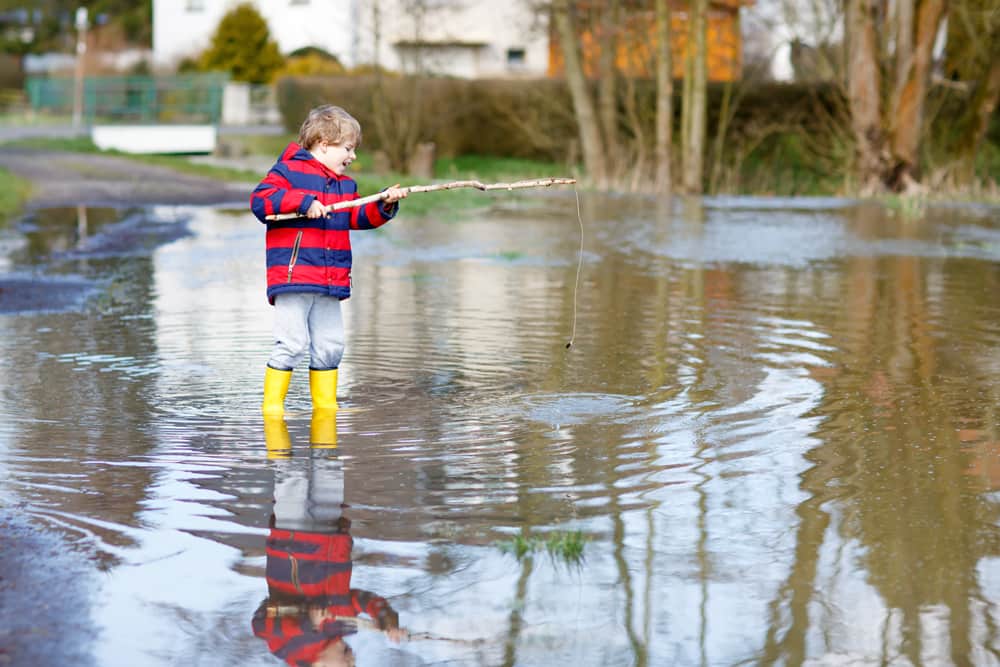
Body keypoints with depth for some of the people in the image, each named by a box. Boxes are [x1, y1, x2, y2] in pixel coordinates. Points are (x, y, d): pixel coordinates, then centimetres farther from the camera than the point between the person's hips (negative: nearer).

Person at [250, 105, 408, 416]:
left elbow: (359, 218, 17)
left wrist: (383, 204, 0)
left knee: (330, 346, 10)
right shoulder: (289, 171, -5)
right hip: (292, 276, -7)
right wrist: (303, 202, -20)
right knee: (292, 343, -11)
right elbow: (259, 200, -15)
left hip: (330, 283, 7)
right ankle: (272, 403, -1)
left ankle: (325, 403, 22)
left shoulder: (345, 184, 19)